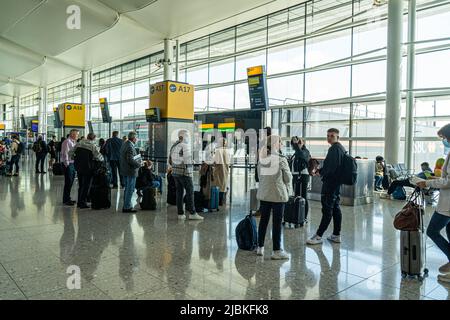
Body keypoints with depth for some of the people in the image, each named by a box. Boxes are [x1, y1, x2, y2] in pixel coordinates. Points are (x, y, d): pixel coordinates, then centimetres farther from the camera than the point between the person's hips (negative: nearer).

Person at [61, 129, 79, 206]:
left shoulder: (73, 142, 16)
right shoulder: (67, 142, -13)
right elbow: (65, 154, -17)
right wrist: (67, 164, -18)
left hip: (72, 163, 9)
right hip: (68, 164, -9)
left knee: (70, 182, 13)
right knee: (68, 182, -6)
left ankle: (67, 198, 23)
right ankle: (66, 200, 2)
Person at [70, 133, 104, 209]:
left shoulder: (78, 144, 6)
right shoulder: (93, 146, -11)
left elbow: (71, 153, 8)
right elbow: (99, 157, -15)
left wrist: (75, 159, 20)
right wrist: (102, 159, 6)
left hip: (78, 167, 6)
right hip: (87, 168, -6)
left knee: (80, 185, 18)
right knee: (86, 186, 5)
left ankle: (79, 202, 25)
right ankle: (83, 203, 7)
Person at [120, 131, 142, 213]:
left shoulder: (124, 144, 11)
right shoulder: (130, 147, -20)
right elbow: (130, 160, -26)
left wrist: (137, 160, 12)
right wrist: (138, 164, -12)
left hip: (124, 170, 10)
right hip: (131, 171, -10)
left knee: (127, 189, 18)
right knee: (130, 189, -2)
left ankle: (126, 206, 26)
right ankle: (127, 207, 2)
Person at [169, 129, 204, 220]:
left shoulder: (173, 146, 14)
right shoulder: (185, 146, -12)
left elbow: (170, 161, 18)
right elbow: (188, 160, -17)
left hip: (175, 172, 8)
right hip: (184, 173, -8)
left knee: (179, 192, 10)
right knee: (190, 192, -2)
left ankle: (180, 214, 11)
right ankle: (192, 213, -1)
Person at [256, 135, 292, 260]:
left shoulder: (262, 158, 2)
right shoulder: (281, 159, -13)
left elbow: (259, 176, 7)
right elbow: (288, 178, -5)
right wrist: (287, 189, 12)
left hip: (263, 194, 5)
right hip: (278, 194, -5)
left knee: (263, 220, 15)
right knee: (277, 223, 3)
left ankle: (260, 247, 24)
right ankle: (277, 251, 9)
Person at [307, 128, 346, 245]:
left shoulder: (334, 148, -15)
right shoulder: (341, 148, 18)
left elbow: (331, 166, -22)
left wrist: (320, 172, -7)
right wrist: (321, 171, 11)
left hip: (330, 182, -11)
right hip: (337, 182, 11)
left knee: (327, 209, -8)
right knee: (335, 208, 13)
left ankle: (318, 236, -4)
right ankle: (336, 235, 19)